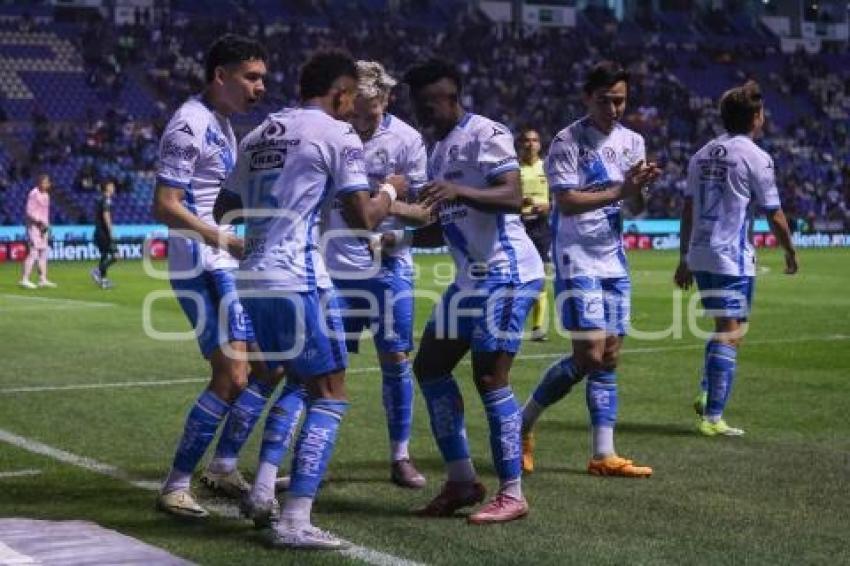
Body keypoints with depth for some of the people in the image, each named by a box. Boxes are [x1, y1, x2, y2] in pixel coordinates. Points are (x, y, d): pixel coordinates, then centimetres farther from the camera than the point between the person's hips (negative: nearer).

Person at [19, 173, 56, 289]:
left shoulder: (46, 194, 14)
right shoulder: (34, 194, -13)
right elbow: (29, 212, -17)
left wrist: (47, 225, 17)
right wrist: (39, 222, -22)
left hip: (44, 227, 9)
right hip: (34, 226, -9)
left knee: (44, 252, 9)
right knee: (34, 252, -13)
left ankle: (43, 279, 12)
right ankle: (24, 279, -12)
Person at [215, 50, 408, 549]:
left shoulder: (260, 135, 17)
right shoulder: (337, 134, -4)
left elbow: (225, 211, 24)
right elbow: (363, 220, -8)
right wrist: (391, 191, 11)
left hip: (253, 280, 8)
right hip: (298, 280, -8)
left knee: (300, 383, 24)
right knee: (330, 396, 1)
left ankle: (263, 491, 15)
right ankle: (294, 522, -5)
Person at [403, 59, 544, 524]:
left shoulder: (486, 134, -11)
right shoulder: (439, 149, 17)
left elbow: (513, 198, -23)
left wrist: (458, 192, -36)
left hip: (506, 274, -10)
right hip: (471, 277, 10)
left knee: (490, 378, -10)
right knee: (430, 366, 9)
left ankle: (512, 494, -1)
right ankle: (462, 481, 15)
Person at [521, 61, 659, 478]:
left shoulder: (631, 142, 10)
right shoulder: (567, 142, -10)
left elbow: (635, 208, 9)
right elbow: (566, 202, -18)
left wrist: (638, 186, -13)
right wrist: (620, 190, -23)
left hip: (614, 262, 7)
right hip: (577, 261, -7)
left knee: (609, 357, 4)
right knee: (588, 356, -13)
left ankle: (603, 455, 7)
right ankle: (523, 424, 6)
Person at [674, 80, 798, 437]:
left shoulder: (702, 154, 12)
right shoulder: (755, 157, -9)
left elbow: (688, 210, 13)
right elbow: (774, 215, -6)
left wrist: (684, 260, 19)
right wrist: (790, 253, 10)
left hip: (699, 256, 7)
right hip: (733, 259, -7)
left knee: (724, 328, 22)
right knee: (730, 334, -3)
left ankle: (707, 394, 13)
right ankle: (712, 418, -5)